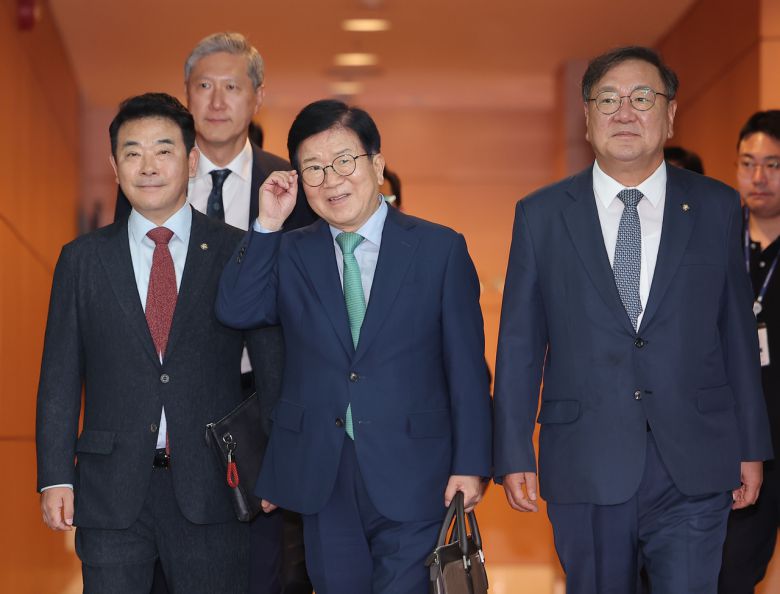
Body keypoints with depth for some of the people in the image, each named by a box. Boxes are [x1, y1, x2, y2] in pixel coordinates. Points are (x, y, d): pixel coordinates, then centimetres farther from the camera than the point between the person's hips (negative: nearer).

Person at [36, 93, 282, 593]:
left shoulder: (240, 253, 2)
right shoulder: (82, 260, 7)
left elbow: (273, 364, 4)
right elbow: (60, 377, 6)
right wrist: (55, 478, 0)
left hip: (212, 489, -1)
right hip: (111, 490, 1)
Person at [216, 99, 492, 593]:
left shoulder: (440, 249, 0)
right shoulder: (290, 254, 7)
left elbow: (466, 367, -2)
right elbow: (236, 311, -9)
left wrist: (471, 464, -6)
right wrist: (268, 224, -10)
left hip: (411, 477, -3)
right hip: (322, 477, 3)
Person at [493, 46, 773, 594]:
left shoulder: (717, 208, 6)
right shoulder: (540, 215, 4)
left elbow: (738, 331, 8)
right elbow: (519, 344, 5)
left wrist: (752, 446, 8)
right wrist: (514, 455, 1)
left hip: (694, 468, 0)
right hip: (585, 469, 0)